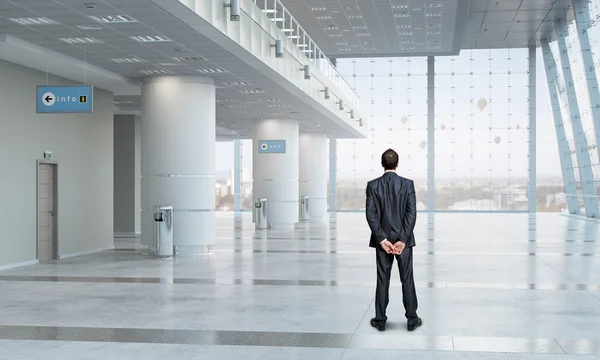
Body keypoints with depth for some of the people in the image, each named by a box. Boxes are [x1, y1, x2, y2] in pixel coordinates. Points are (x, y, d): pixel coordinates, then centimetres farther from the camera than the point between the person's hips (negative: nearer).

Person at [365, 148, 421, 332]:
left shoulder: (373, 185, -5)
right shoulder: (408, 184, -6)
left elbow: (371, 215, -10)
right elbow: (412, 213, -12)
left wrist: (382, 239, -10)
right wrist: (402, 239, -12)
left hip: (382, 239, 1)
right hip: (403, 239, -1)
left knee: (383, 280, 7)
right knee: (407, 279, 7)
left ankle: (380, 320, 12)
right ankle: (412, 319, 13)